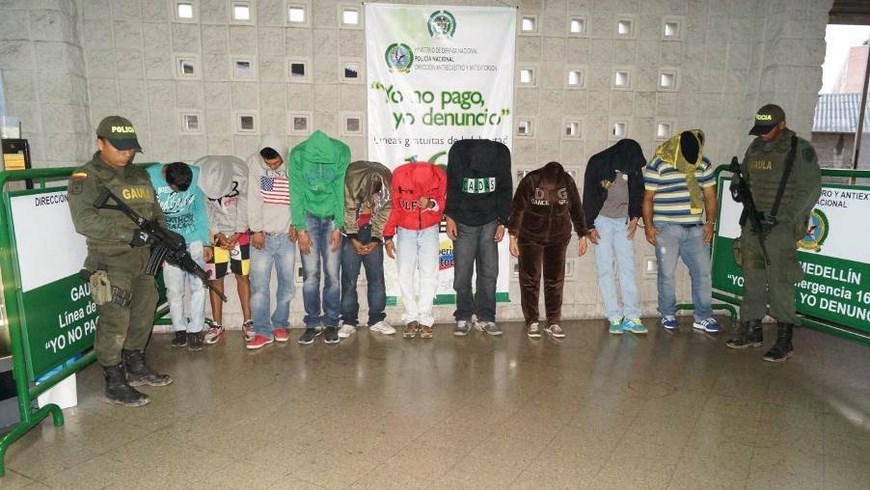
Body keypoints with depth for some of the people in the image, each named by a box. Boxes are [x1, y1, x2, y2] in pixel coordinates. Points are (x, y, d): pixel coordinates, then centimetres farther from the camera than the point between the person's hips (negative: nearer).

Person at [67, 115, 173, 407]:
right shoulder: (86, 178, -8)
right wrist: (129, 233, -23)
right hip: (111, 262, -7)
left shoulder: (140, 175, 15)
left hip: (143, 258, 8)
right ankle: (115, 384, 4)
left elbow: (155, 211, 21)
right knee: (115, 321, -7)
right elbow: (84, 220, -19)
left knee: (143, 315, 15)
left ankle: (136, 367, 32)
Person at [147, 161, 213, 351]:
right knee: (174, 290, 5)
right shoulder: (150, 178, -13)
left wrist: (206, 242, 1)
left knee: (198, 286, 0)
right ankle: (180, 330, 22)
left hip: (194, 240, 1)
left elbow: (200, 210, 0)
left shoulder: (195, 175, -9)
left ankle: (195, 331, 10)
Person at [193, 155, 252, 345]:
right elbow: (203, 209, -10)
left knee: (243, 276, 3)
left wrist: (237, 234, -11)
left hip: (240, 233, -1)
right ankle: (217, 325, 14)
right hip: (214, 234, 1)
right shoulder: (197, 175, -19)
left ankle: (247, 321, 11)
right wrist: (217, 234, -12)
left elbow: (245, 204, -12)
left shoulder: (240, 172, -22)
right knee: (215, 279, 4)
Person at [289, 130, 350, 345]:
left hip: (332, 218, 0)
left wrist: (338, 227, -9)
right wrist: (301, 229, -9)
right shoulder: (297, 155, -13)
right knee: (311, 275, -1)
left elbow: (341, 191, -9)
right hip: (308, 217, 0)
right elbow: (296, 193, -8)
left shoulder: (342, 152, -14)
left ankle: (331, 323, 12)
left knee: (332, 274, 0)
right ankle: (312, 324, 10)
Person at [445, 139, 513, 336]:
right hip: (463, 222, -1)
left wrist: (502, 222, 0)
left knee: (489, 271, 1)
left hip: (490, 223, 1)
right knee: (462, 272, -1)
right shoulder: (459, 151, -15)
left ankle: (486, 317, 11)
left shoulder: (502, 153, -11)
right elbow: (450, 186, -4)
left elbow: (505, 190, 0)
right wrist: (450, 216, -7)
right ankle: (463, 318, 11)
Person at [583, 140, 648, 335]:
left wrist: (635, 216, 1)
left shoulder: (634, 167, -3)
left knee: (628, 268, -1)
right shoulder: (597, 163, -12)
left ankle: (632, 317, 1)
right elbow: (588, 196, -8)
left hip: (624, 222, 3)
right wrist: (589, 226, -8)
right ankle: (615, 318, 1)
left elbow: (638, 192, 13)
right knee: (605, 269, -4)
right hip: (602, 221, -2)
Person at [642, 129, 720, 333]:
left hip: (695, 229, 4)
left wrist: (710, 222, 3)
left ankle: (703, 317, 14)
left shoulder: (704, 165, 6)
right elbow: (648, 198, -5)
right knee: (666, 274, 1)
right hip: (667, 229, -4)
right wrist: (648, 226, -10)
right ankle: (668, 314, 17)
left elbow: (710, 195, 11)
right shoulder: (657, 165, -8)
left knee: (703, 273, 4)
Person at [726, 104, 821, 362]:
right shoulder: (756, 147, 11)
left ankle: (784, 341, 3)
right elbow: (744, 174, 25)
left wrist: (781, 219, -17)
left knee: (779, 283, -6)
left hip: (781, 227, -6)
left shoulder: (801, 150, -6)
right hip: (753, 224, 6)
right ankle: (751, 331, 23)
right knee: (752, 279, 12)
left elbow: (810, 191, -10)